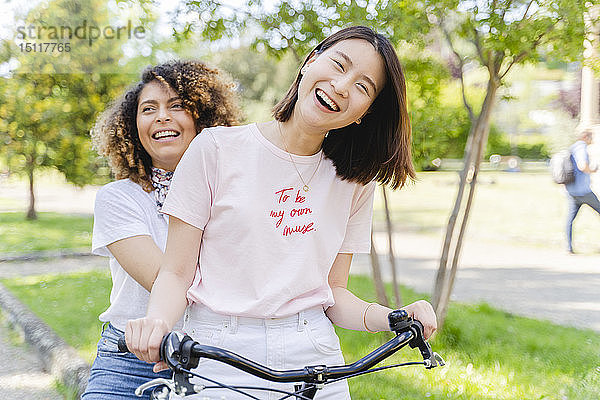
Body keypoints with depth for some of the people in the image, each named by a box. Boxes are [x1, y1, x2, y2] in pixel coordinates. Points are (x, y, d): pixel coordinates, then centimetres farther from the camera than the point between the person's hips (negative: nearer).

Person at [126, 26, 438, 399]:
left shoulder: (356, 182, 6)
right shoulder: (218, 148, -4)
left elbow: (335, 291, 8)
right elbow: (177, 273, -4)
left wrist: (394, 318, -10)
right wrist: (156, 320, -23)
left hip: (314, 357, 3)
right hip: (218, 357, -2)